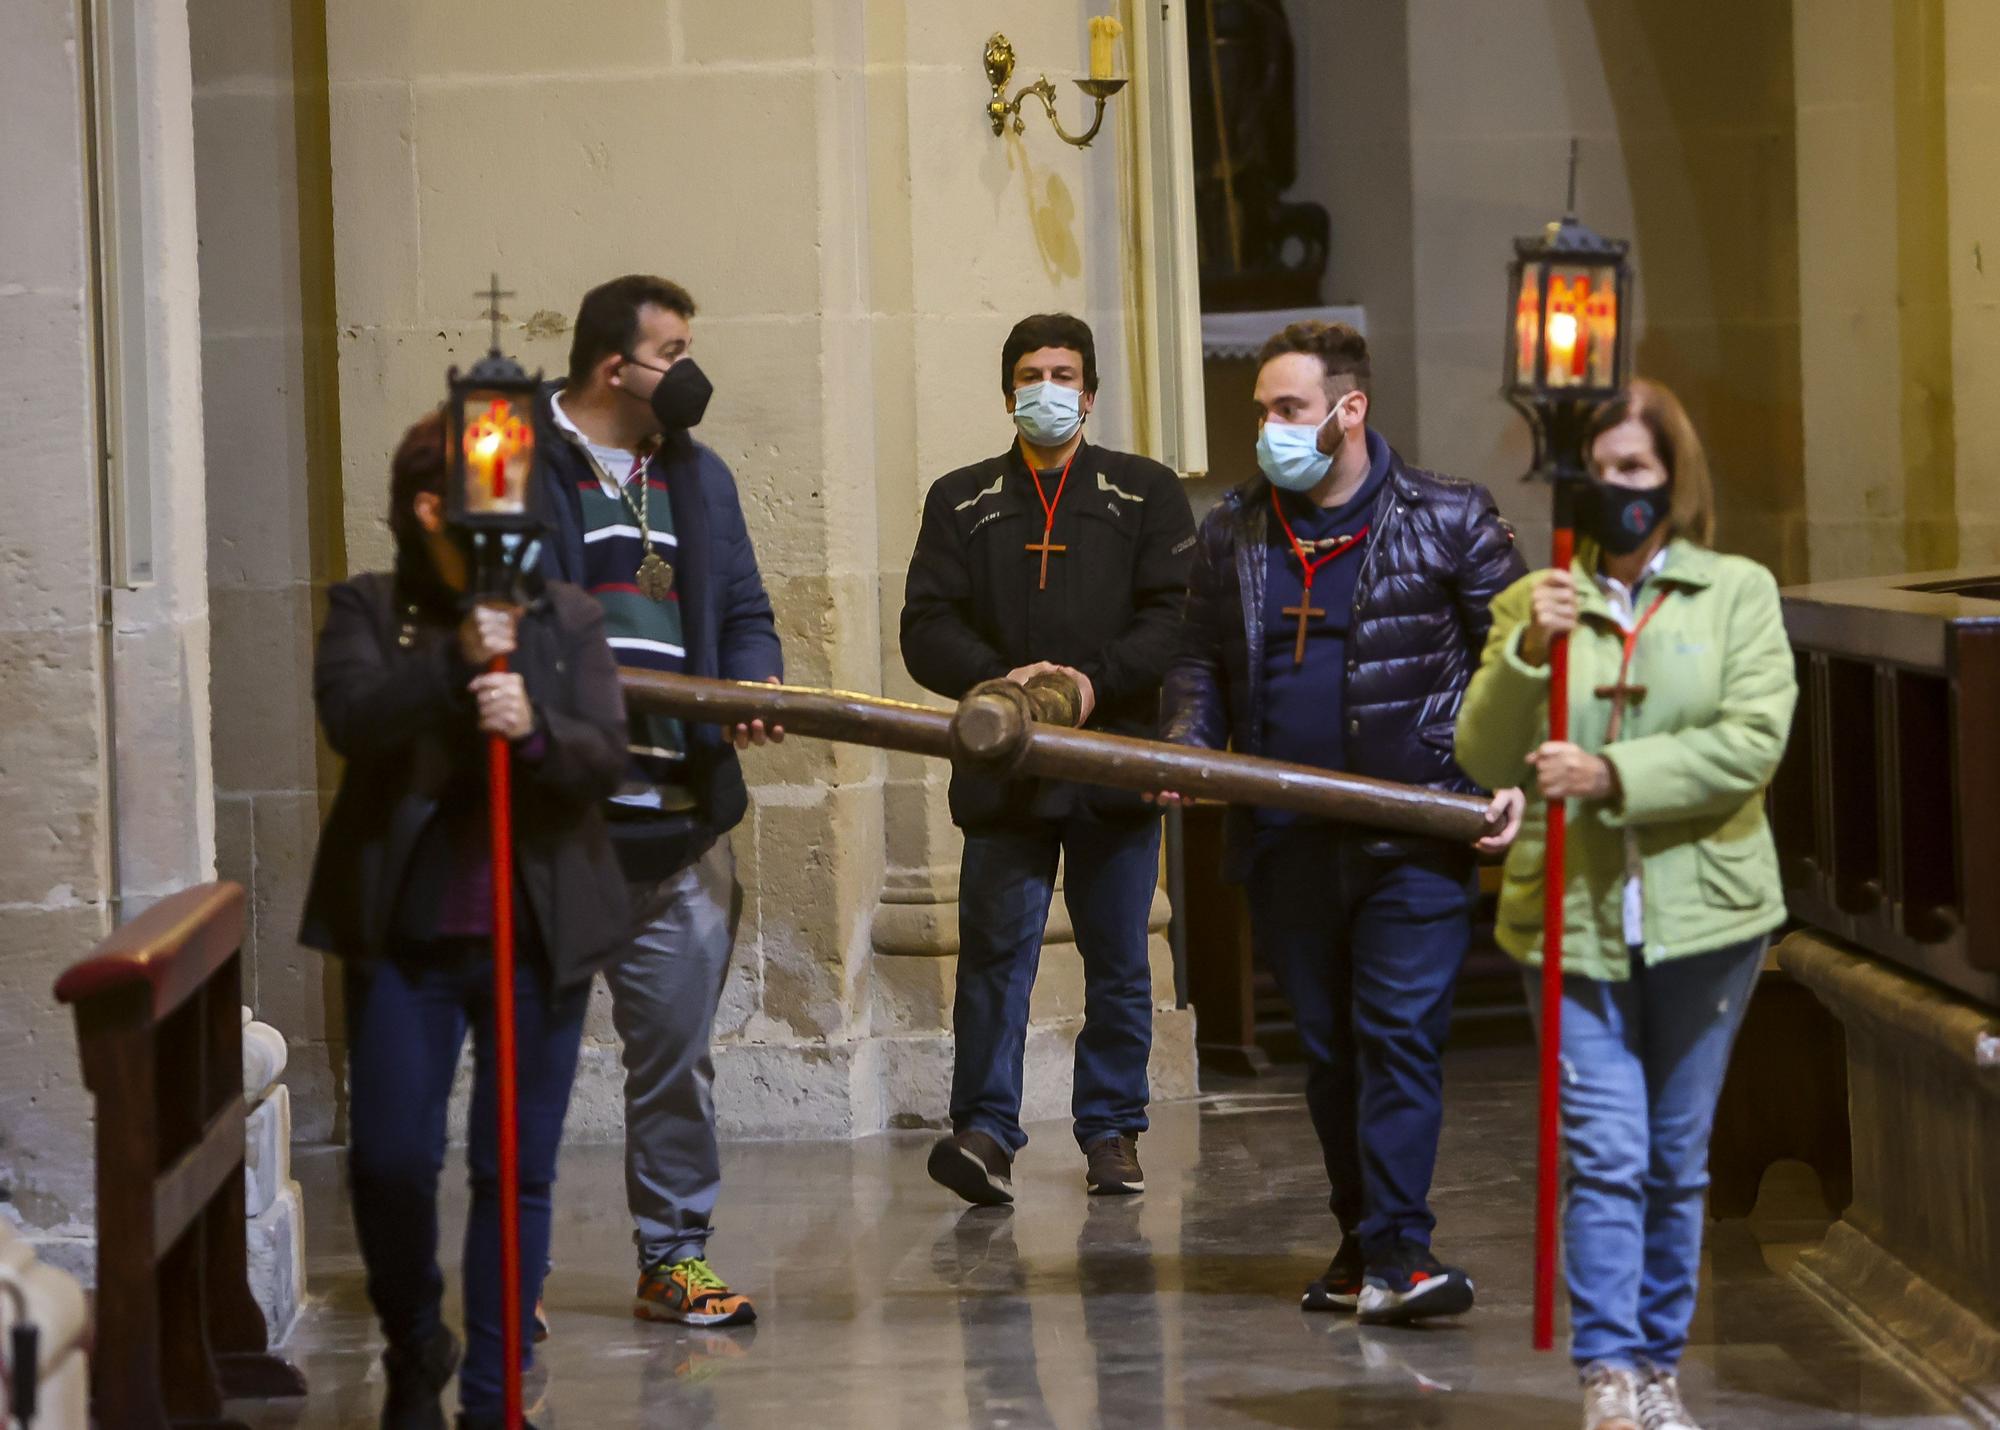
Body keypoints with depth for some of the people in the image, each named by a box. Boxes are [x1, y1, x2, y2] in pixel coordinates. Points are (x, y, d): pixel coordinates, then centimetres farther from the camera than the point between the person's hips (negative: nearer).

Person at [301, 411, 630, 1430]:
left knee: (518, 1173, 3)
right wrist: (457, 658, -24)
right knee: (391, 1160, -3)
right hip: (404, 935, -1)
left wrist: (534, 726, -22)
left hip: (538, 937, 1)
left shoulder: (567, 619, 7)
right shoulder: (368, 610, 4)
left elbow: (605, 757, -2)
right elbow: (352, 718, -14)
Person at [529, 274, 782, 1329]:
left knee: (678, 1047, 7)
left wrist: (757, 686, -2)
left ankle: (674, 1259, 15)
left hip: (679, 812, 5)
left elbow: (743, 611, 20)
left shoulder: (696, 473, 19)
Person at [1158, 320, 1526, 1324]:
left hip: (1415, 831, -4)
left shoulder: (1450, 522, 1)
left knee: (1401, 1032, -12)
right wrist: (1190, 747, -2)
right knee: (1327, 1046, 10)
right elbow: (1201, 659, 18)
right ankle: (1360, 1241, 19)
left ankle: (1396, 1251, -15)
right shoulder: (1232, 532, 11)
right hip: (1286, 838, 4)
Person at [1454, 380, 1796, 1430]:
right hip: (1575, 917, 0)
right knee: (1605, 1154, -8)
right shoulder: (1534, 603, 6)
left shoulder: (1739, 594, 2)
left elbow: (1752, 742, -10)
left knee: (1678, 1159, 10)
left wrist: (1613, 774, -20)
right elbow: (1484, 762, 2)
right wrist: (1526, 655, -14)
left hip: (1702, 911, 0)